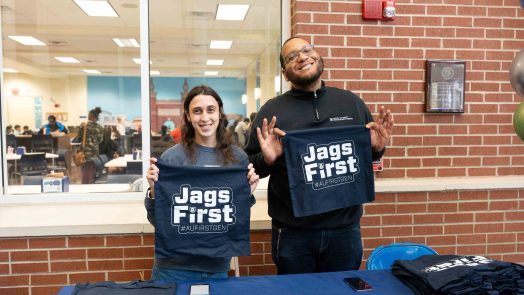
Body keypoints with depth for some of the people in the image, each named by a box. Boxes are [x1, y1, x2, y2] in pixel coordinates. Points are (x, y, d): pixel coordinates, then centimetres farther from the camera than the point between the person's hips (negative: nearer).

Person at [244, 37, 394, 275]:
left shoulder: (352, 103, 4)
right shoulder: (272, 110, -3)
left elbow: (367, 154, 14)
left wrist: (377, 147, -7)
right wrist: (266, 160, -20)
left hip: (345, 229, 2)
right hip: (292, 233, -1)